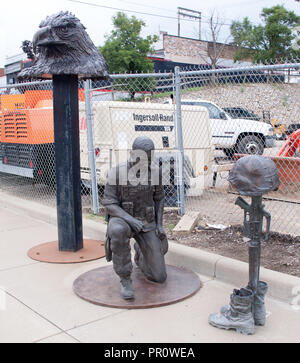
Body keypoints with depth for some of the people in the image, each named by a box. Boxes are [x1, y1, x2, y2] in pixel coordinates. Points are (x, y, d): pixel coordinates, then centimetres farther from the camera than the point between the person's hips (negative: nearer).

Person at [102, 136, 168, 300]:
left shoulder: (155, 172, -7)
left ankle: (140, 253, 32)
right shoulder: (116, 173, -16)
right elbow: (109, 205, -16)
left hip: (147, 223, 3)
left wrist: (159, 224, -3)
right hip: (122, 220, -2)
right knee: (118, 231, -44)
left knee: (159, 277, -2)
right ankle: (125, 280, -22)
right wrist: (130, 220, -33)